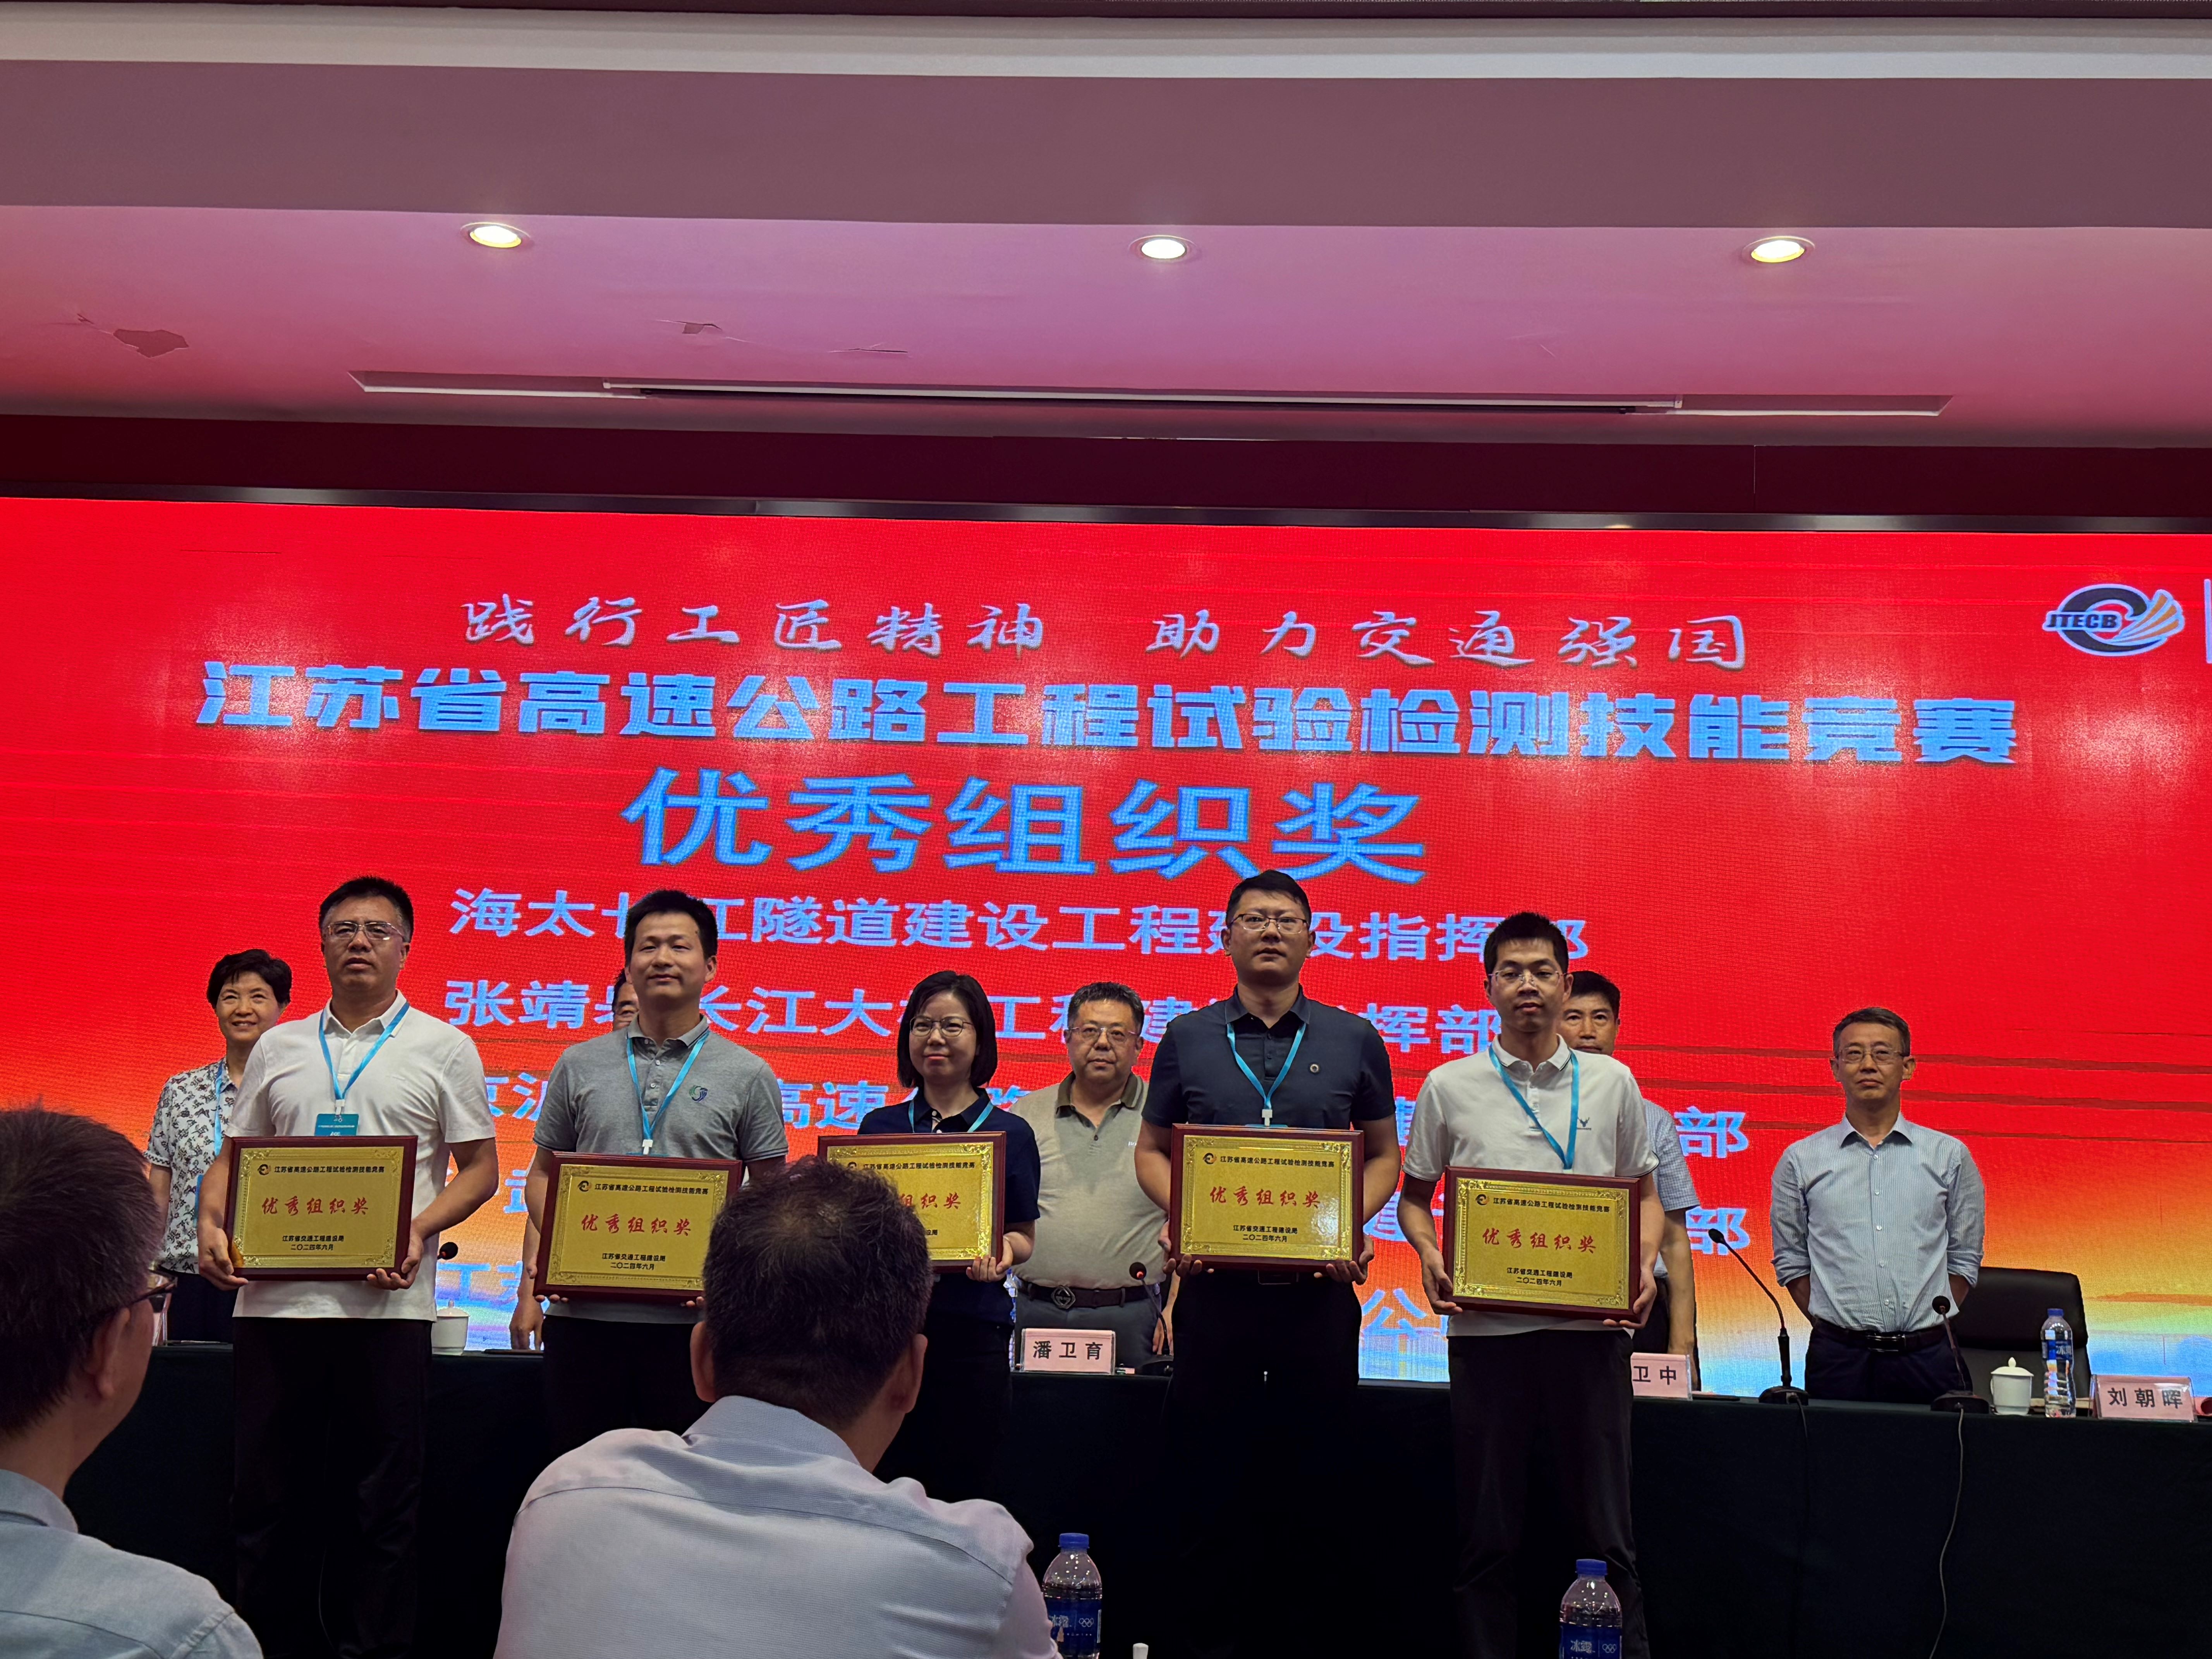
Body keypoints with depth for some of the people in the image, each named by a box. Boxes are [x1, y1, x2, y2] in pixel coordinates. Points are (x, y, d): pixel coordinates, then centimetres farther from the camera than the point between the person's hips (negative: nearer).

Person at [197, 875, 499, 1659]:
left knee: (381, 1502, 3)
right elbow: (235, 1157, 16)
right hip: (274, 1295, 3)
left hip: (386, 1302, -3)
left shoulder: (443, 1048, 4)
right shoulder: (279, 1048, 14)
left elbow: (479, 1168, 2)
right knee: (270, 1493, 9)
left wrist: (420, 1230, -14)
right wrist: (212, 1225, -4)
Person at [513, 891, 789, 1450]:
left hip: (691, 1317, -2)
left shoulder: (747, 1075, 3)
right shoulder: (580, 1065, 9)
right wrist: (531, 1282, 2)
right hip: (583, 1311, 2)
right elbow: (544, 1178, 13)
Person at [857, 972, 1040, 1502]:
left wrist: (1003, 1252, -13)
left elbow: (1024, 1236, 8)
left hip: (971, 1328, -1)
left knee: (961, 1488, 3)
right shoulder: (880, 1126, 10)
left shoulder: (1010, 1133, 5)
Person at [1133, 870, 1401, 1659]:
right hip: (1214, 1280, 0)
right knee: (1206, 1466, 5)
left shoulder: (1354, 1041, 7)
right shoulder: (1186, 1039, 7)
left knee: (1316, 1471, 7)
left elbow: (1384, 1155, 11)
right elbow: (1152, 1150, 12)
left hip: (1319, 1288, 0)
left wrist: (1351, 1222, -6)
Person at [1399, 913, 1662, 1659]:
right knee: (1489, 1531, 7)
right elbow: (1414, 1195, 13)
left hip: (1589, 1325, 0)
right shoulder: (1450, 1087, 5)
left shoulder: (1612, 1083, 8)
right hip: (1486, 1325, 0)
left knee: (1600, 1526, 5)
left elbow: (1643, 1192, 15)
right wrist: (1429, 1255, -6)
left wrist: (1643, 1263, -3)